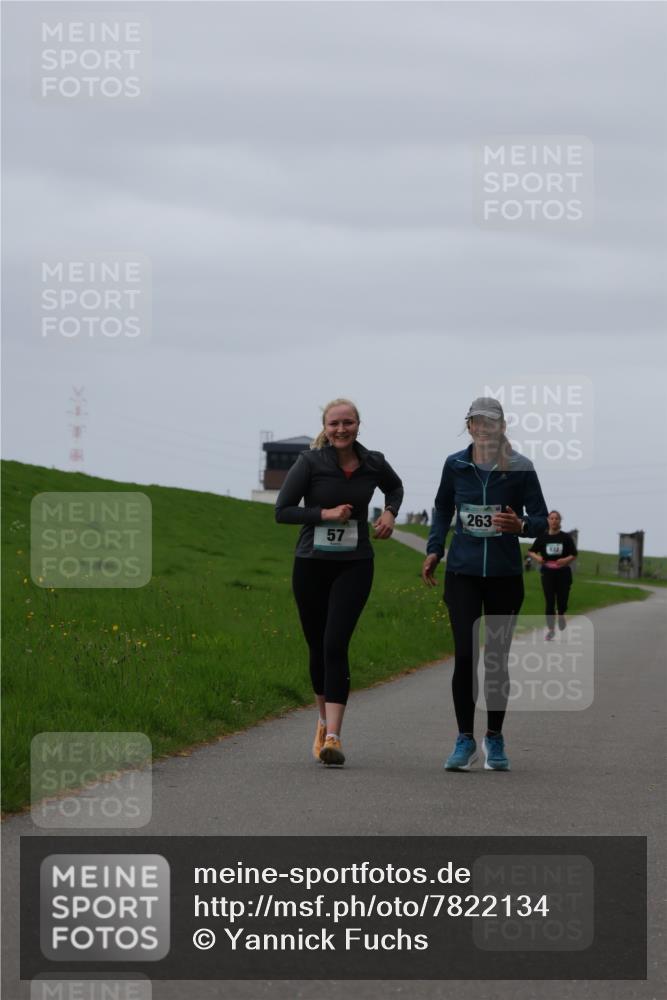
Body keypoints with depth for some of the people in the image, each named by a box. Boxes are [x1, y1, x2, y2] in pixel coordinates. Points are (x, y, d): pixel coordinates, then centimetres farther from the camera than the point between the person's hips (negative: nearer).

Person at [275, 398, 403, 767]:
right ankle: (325, 720, 34)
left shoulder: (373, 464, 1)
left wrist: (390, 512, 4)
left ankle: (332, 737, -20)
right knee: (317, 648, 9)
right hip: (312, 565, 0)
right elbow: (282, 511, -7)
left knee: (335, 644, -15)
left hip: (354, 566, 0)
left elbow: (395, 487, 24)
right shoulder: (310, 463, -7)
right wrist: (326, 513, -17)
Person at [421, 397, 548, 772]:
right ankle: (465, 740, 0)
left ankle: (495, 739, 19)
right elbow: (443, 509, 18)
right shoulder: (456, 466, 2)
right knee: (465, 655, -8)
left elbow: (541, 519, -1)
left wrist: (520, 526, -23)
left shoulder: (520, 468, -5)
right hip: (463, 573, 1)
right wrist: (434, 550, 8)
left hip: (505, 576, -1)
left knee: (497, 659, 4)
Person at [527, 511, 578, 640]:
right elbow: (531, 551, 9)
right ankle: (550, 629, 6)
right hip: (547, 573, 0)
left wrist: (566, 560, -20)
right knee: (549, 602, -4)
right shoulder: (543, 537, 1)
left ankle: (561, 615, 39)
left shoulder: (566, 537, -1)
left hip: (563, 573, 0)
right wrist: (536, 557, -13)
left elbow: (574, 555, 1)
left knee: (562, 599, 2)